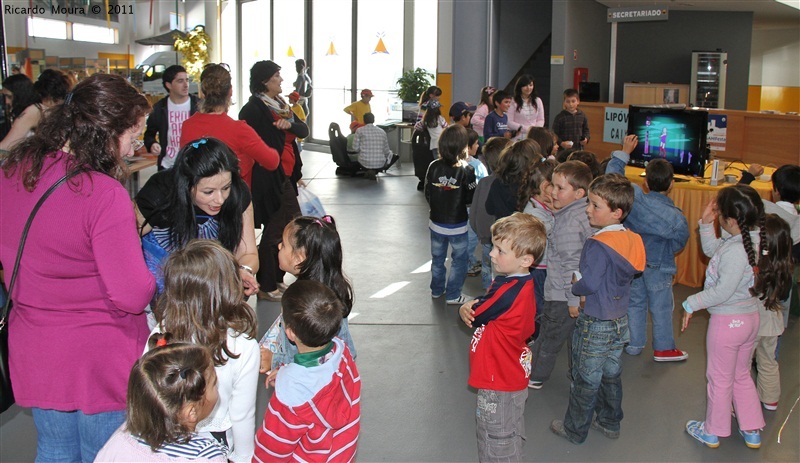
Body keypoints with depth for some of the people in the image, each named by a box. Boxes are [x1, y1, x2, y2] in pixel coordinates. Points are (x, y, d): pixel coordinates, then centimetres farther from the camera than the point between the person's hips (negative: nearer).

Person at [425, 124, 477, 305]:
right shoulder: (466, 170, -19)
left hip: (436, 222, 4)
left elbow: (427, 193, -1)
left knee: (437, 258, 21)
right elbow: (471, 199, -14)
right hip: (458, 225, -4)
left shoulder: (433, 167, -10)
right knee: (459, 260, 14)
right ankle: (453, 295, 18)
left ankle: (437, 289, 36)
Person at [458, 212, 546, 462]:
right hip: (512, 377, 9)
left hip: (499, 385, -9)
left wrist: (468, 308, -1)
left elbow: (472, 317, -21)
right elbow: (486, 310, 4)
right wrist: (471, 307, -15)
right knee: (512, 437, 26)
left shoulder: (508, 292, -30)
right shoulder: (521, 284, 0)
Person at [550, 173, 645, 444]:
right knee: (611, 374, 22)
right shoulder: (632, 240, 0)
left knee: (586, 380, 7)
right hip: (620, 320, 8)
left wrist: (575, 285, -5)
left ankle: (574, 430, 22)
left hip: (595, 325, -8)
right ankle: (610, 422, 37)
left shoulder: (597, 244, -25)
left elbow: (589, 284, -27)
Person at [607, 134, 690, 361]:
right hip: (658, 267, -3)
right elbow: (678, 244, -7)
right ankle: (663, 348, 24)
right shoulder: (677, 218, -21)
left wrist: (624, 152, -4)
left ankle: (634, 344, 27)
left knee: (635, 302, 18)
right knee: (661, 308, 11)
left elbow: (612, 175, -12)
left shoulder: (635, 198, -21)